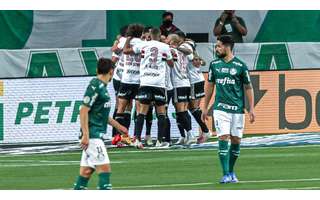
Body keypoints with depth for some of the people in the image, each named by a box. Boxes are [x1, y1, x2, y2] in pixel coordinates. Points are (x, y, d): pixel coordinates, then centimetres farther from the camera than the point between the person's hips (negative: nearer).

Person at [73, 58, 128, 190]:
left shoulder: (102, 86, 15)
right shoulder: (95, 86, -13)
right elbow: (84, 111, -18)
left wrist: (118, 126, 31)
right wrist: (85, 135, -22)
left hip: (96, 135, 9)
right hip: (92, 135, -9)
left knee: (87, 170, 10)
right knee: (104, 168, -12)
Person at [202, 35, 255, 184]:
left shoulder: (240, 66, -2)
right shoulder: (214, 64, 7)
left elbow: (248, 88, 4)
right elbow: (210, 86, 15)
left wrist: (251, 108, -1)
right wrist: (205, 107, 14)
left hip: (237, 109, -1)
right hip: (220, 108, 1)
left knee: (236, 141, 4)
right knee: (223, 138, -11)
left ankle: (231, 172, 21)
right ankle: (226, 175, -11)